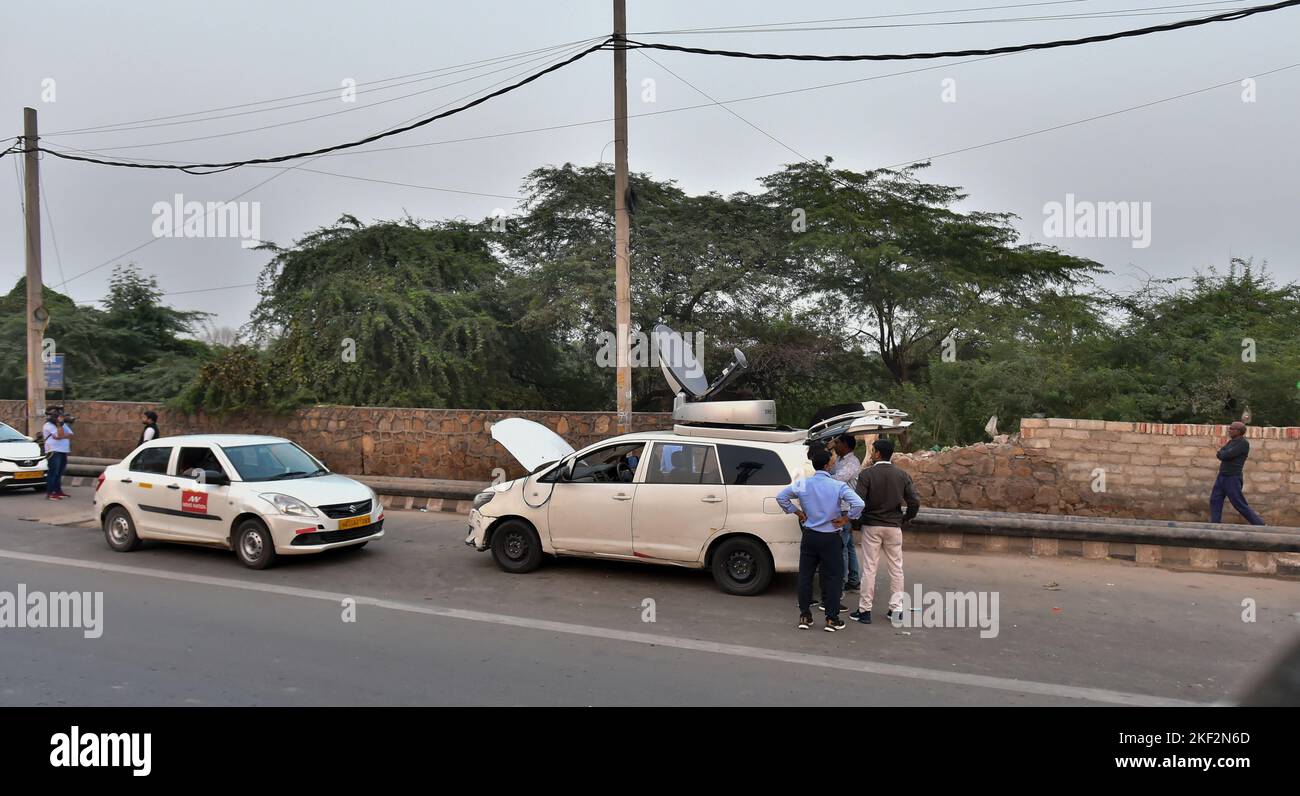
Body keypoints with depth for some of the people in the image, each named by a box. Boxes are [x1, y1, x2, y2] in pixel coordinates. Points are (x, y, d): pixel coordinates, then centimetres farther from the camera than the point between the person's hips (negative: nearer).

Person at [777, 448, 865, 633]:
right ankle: (831, 619, 8)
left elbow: (781, 496, 2)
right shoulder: (838, 486, -13)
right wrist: (845, 519, -8)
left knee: (805, 575, 12)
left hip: (809, 536, 3)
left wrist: (796, 512, 9)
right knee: (832, 577, 6)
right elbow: (858, 504, -22)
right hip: (830, 538, -3)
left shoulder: (802, 484, -3)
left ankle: (804, 616, 16)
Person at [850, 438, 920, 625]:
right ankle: (896, 608, 14)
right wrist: (905, 519, 11)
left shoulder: (867, 474, -9)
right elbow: (914, 502, -3)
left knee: (869, 568, 2)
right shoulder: (902, 476, 2)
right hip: (894, 527, 3)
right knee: (896, 568, 12)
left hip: (871, 525, -3)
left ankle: (864, 610, 6)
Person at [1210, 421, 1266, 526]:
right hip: (1222, 477, 9)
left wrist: (1222, 453, 0)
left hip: (1233, 479, -9)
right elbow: (1219, 454, 8)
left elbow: (1226, 455, -21)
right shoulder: (1231, 442, 12)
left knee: (1240, 505, -4)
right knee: (1215, 501, 5)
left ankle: (1261, 525, 7)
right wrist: (1224, 454, -11)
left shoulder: (1244, 443, -15)